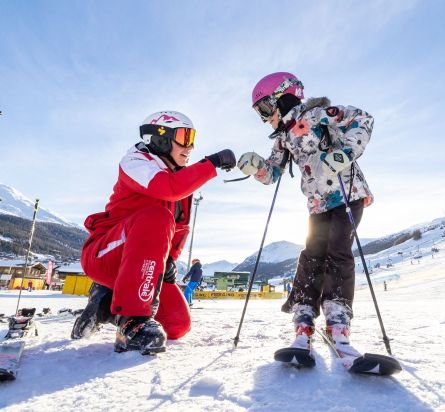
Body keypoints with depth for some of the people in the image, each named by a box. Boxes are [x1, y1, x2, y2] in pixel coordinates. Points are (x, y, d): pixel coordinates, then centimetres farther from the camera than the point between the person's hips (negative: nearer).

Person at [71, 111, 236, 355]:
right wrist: (213, 163, -25)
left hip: (144, 267, 8)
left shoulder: (182, 181, 12)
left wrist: (170, 259, -1)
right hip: (103, 255, -7)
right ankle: (132, 322, -34)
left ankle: (107, 302, 16)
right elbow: (170, 187, -32)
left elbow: (180, 228, 16)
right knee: (156, 217, -35)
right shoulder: (136, 161, -9)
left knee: (178, 325, -3)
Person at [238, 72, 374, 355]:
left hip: (348, 194, -6)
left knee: (337, 253, -14)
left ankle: (338, 327, -10)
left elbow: (362, 119, -10)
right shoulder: (283, 139, 14)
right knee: (311, 257, 0)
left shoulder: (317, 113, -6)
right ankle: (303, 327, 3)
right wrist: (255, 165, -7)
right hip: (319, 205, 6)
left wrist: (345, 152, -24)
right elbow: (272, 173, 13)